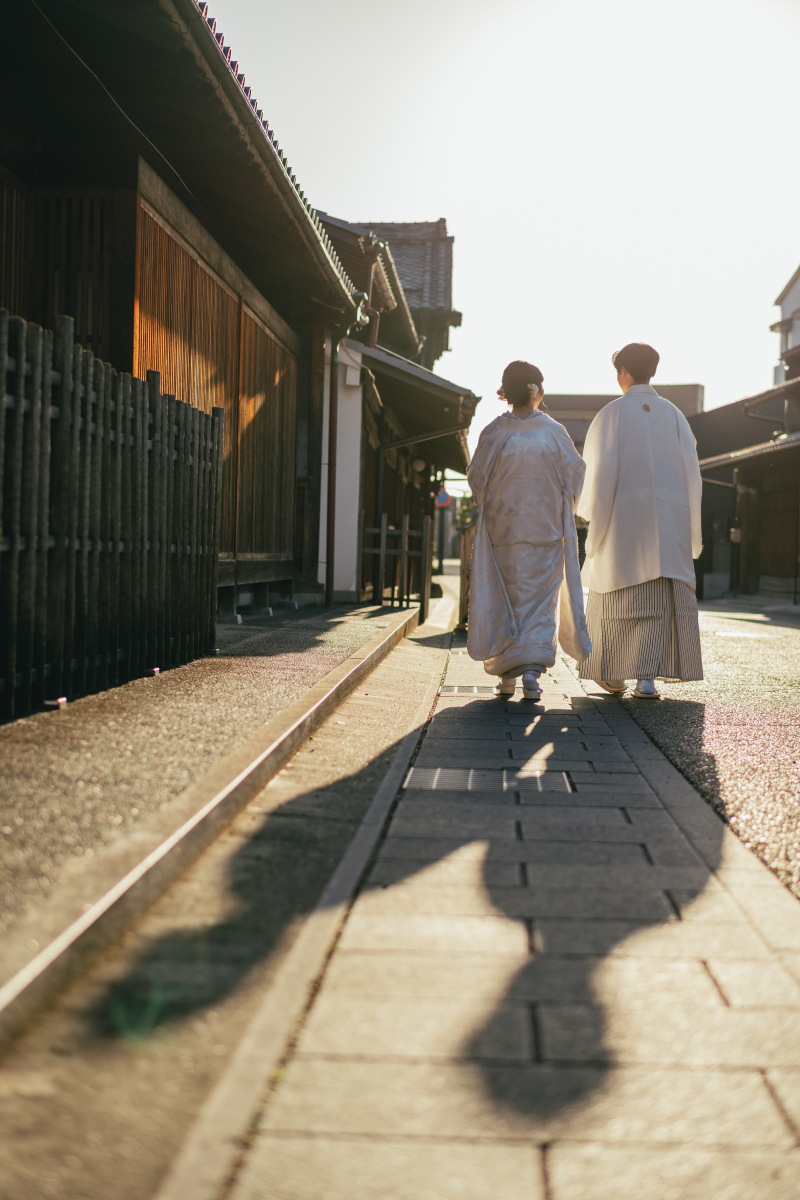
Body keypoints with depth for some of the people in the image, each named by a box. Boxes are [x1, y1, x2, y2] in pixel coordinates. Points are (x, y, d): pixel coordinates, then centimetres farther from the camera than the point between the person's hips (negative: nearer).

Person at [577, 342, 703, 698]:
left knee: (620, 596, 9)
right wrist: (692, 532, 9)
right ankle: (647, 676, -10)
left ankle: (614, 676, 17)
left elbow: (601, 471, -7)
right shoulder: (674, 415, 8)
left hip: (624, 514, -2)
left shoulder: (612, 413, 0)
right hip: (669, 519, 2)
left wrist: (595, 525, -3)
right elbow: (691, 472, 5)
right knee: (663, 598, 1)